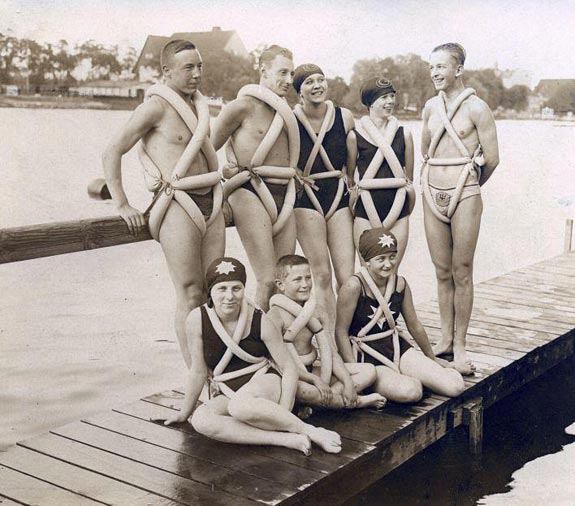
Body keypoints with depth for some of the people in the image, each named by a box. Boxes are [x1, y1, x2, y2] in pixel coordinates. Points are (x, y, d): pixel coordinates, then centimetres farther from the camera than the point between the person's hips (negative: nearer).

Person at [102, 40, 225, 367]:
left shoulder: (199, 104, 16)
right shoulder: (157, 105, -6)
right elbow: (112, 152, -7)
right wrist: (123, 206, -10)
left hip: (210, 202, 7)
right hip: (178, 206, -7)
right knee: (190, 295, -8)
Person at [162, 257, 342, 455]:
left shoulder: (260, 321, -12)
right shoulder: (197, 320, -10)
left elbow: (289, 369, -7)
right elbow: (199, 371, 3)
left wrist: (283, 414, -17)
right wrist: (185, 412, 11)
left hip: (264, 382, -3)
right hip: (227, 394, 3)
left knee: (240, 405, -39)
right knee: (200, 420, -32)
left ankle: (309, 431, -24)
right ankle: (288, 440, -35)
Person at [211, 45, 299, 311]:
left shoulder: (285, 111, 17)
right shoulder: (243, 106, -4)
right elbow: (208, 147, 0)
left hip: (282, 195, 7)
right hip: (251, 194, -7)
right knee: (268, 281, -15)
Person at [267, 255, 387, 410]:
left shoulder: (314, 312, 8)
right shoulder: (276, 315, -13)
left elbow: (330, 353, 4)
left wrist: (348, 382, -10)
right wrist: (315, 379, -22)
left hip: (311, 370, 7)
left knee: (368, 371, -1)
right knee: (299, 389, -43)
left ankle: (319, 399, -21)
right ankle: (357, 401, -21)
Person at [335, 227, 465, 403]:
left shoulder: (400, 283, -1)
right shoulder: (355, 286, -19)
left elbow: (414, 325, 13)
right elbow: (341, 332, -15)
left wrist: (432, 359, 24)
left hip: (396, 348, 5)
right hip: (365, 355, -5)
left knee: (455, 387, -8)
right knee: (409, 391, -32)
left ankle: (406, 375, 14)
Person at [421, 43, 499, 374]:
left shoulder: (476, 108, -6)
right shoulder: (431, 107, 10)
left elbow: (492, 158, -6)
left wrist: (469, 184, 8)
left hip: (464, 195, -5)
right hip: (433, 193, 5)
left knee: (462, 272, 0)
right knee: (442, 271, 9)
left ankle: (460, 345, 7)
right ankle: (446, 339, 19)